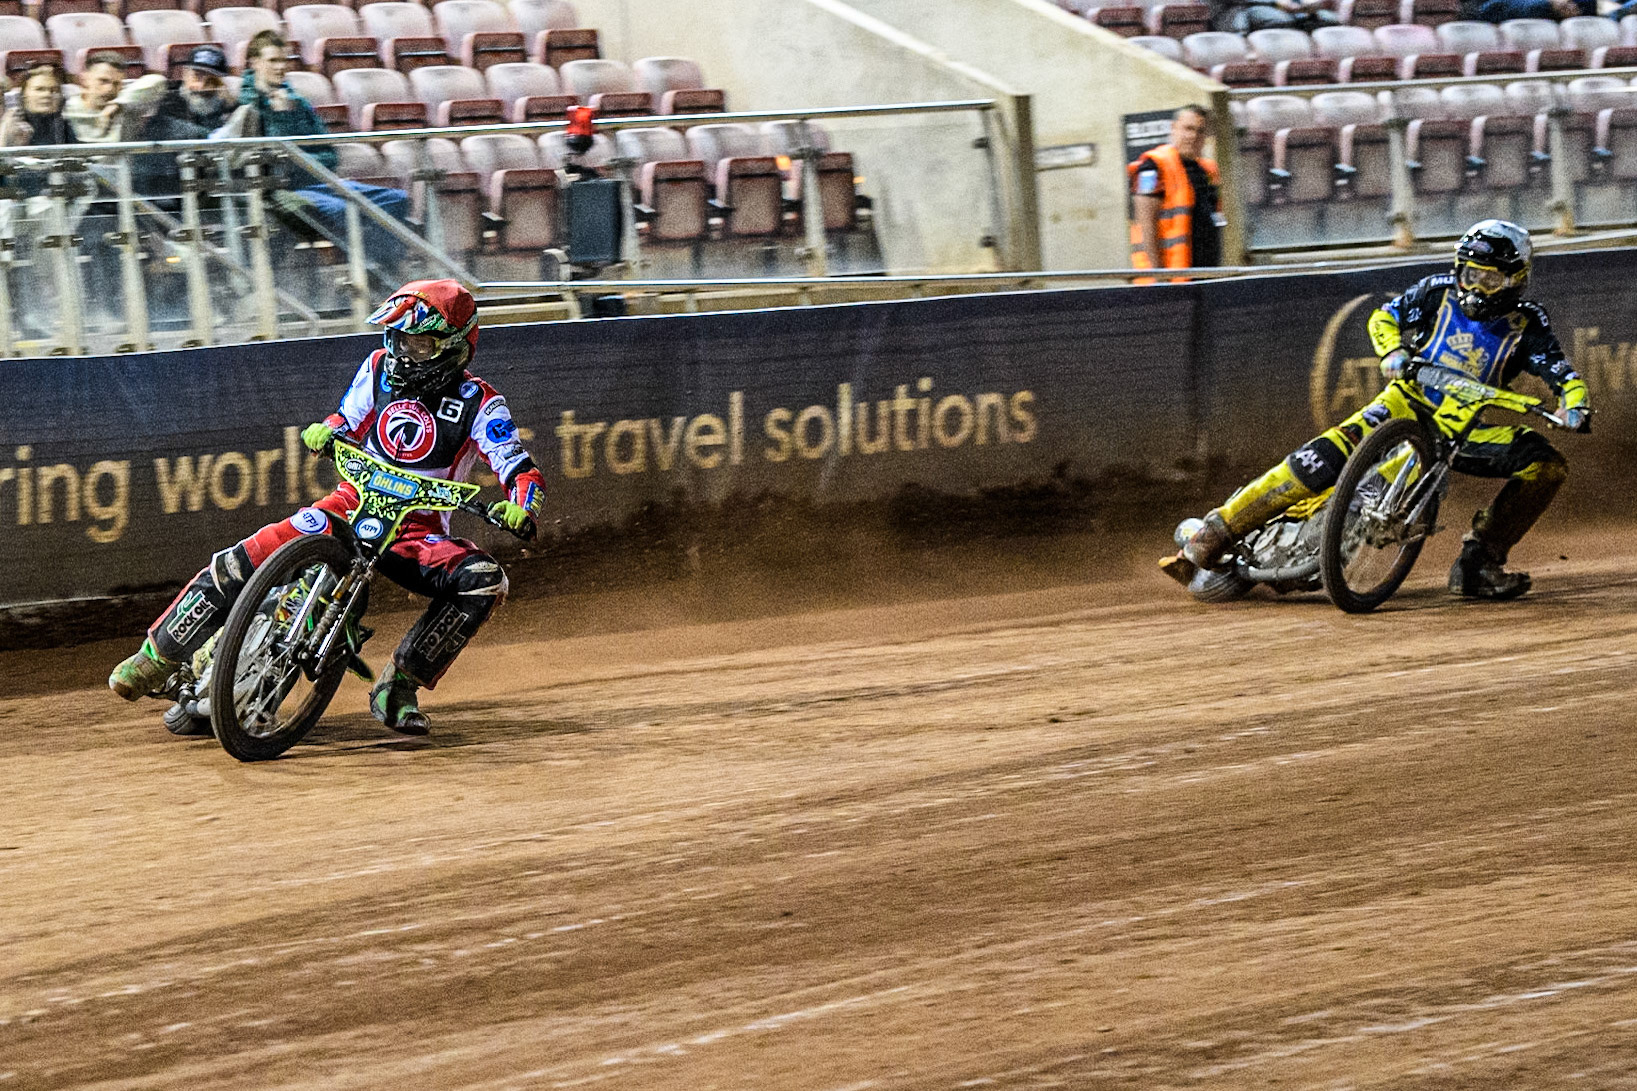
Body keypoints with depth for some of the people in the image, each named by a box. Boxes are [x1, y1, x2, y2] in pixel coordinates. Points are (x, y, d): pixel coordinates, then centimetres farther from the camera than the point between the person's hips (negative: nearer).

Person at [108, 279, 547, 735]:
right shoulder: (379, 369, 4)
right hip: (351, 506, 2)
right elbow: (346, 422, 16)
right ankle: (158, 656, -1)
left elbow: (522, 472, -13)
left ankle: (399, 687, -23)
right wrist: (325, 431, -9)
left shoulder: (479, 404, -7)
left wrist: (520, 507, -36)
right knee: (240, 562, -16)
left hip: (419, 531, -2)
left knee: (484, 580, -31)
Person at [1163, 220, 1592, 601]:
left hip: (1470, 427, 2)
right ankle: (1209, 541, -24)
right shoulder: (1437, 292, -2)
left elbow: (1563, 375, -10)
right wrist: (1393, 351, -13)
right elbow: (1384, 317, 9)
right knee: (1324, 458, -25)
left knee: (1547, 467, -19)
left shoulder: (1526, 326, -4)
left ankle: (1478, 564, -15)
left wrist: (1575, 406, -33)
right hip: (1409, 403, -2)